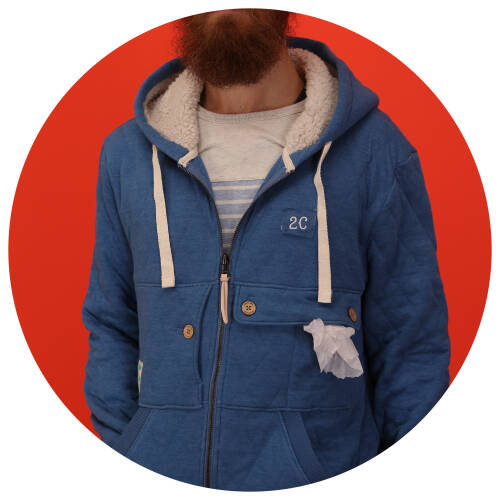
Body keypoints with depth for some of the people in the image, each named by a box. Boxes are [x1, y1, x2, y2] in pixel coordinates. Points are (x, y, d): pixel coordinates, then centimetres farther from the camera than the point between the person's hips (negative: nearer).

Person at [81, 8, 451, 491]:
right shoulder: (126, 154, 4)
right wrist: (118, 470, 1)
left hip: (325, 477, -2)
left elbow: (412, 347, -4)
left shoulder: (375, 149, -6)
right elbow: (111, 327, 9)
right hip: (159, 475, 3)